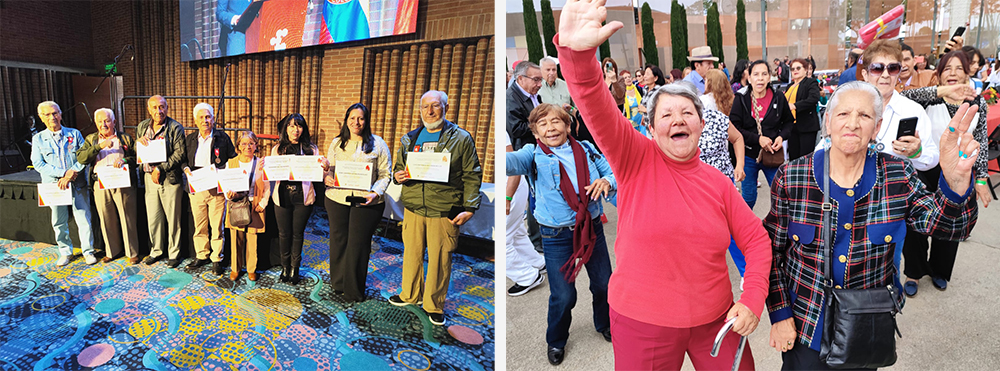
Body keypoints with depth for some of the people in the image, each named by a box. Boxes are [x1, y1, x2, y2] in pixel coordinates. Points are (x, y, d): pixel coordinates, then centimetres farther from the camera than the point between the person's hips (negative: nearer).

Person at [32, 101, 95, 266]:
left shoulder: (75, 134, 7)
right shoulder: (38, 138, 7)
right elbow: (38, 164, -1)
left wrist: (71, 173, -13)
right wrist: (63, 173, -13)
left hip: (77, 184, -1)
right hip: (53, 185, 1)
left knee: (83, 219, -1)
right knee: (59, 222, 7)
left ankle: (88, 251, 11)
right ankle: (65, 252, 21)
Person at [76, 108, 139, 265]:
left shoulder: (125, 138, 9)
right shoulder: (91, 139, 12)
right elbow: (81, 158, -2)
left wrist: (125, 160, -14)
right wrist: (100, 146, -14)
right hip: (100, 185, 2)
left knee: (127, 218, -1)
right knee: (106, 219, 8)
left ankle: (132, 252, 9)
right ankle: (111, 251, 22)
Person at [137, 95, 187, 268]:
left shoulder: (175, 128, -6)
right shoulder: (142, 127, 11)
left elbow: (179, 154, -12)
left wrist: (160, 170, -15)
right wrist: (138, 142, -6)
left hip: (170, 178, -5)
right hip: (149, 178, 5)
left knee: (172, 218, 2)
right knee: (152, 218, 11)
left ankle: (174, 253, 15)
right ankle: (156, 251, 27)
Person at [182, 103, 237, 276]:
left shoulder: (223, 137, 1)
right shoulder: (190, 139, 11)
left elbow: (233, 160, 2)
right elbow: (183, 159, 18)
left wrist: (220, 171, -13)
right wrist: (186, 168, -3)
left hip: (217, 190, -3)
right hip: (196, 189, 3)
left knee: (217, 226, 1)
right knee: (199, 226, 11)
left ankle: (217, 259, 13)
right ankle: (201, 255, 26)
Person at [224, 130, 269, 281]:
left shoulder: (261, 163, 2)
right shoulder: (231, 163, 7)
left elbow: (266, 187, 3)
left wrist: (262, 204, -5)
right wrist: (229, 196, -14)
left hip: (254, 206, -1)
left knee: (252, 239, 2)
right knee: (236, 239, 3)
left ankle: (251, 269, 16)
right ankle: (235, 268, 19)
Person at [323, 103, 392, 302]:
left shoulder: (377, 144, 1)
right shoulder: (336, 143, 11)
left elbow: (385, 174, -1)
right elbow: (328, 167, 15)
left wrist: (375, 193, -16)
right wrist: (327, 178, -8)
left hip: (366, 202, -3)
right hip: (337, 199, 3)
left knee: (358, 244, 2)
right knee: (338, 241, 10)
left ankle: (354, 291, 15)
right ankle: (338, 284, 29)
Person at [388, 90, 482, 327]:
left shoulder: (461, 139, 1)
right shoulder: (409, 139, 12)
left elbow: (472, 176, -1)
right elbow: (398, 167, 23)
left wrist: (469, 208, -9)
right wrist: (398, 175, -1)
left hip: (445, 212, -3)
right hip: (413, 209, 4)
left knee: (439, 259, 3)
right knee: (412, 253, 12)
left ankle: (434, 305, 21)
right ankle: (411, 295, 34)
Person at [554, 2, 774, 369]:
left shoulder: (718, 183, 3)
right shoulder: (636, 160, -8)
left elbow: (756, 238, 9)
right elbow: (595, 106, -24)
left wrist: (753, 300, -4)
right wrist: (577, 51, -41)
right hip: (642, 324, -3)